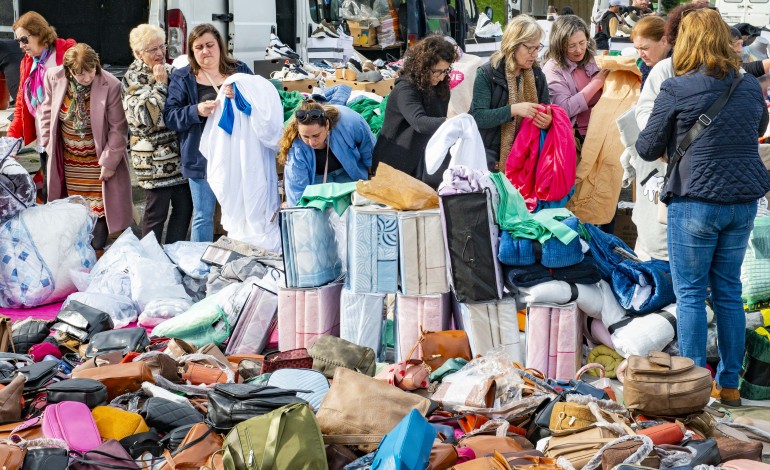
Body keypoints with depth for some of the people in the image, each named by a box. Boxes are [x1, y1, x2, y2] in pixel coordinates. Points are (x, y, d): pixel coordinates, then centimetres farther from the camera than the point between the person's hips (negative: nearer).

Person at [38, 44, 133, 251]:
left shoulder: (110, 86, -24)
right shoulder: (54, 77, -14)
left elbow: (118, 128, -15)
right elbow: (47, 111, 5)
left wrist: (109, 161, -12)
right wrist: (48, 141, 2)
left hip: (96, 160, -3)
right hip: (67, 160, 3)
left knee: (98, 210, 3)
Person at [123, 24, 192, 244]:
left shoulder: (169, 70, 13)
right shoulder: (134, 79, -8)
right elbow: (146, 117, -21)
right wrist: (160, 84, -17)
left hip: (179, 154, 7)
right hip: (155, 158, -7)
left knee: (185, 206, 9)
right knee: (157, 212, -1)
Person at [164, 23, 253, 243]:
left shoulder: (240, 71, 7)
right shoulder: (182, 78, 4)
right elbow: (170, 116, -2)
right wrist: (196, 111, -20)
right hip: (201, 157, -1)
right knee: (203, 217, 3)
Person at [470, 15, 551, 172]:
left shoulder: (537, 75, 4)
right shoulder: (487, 73, -11)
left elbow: (547, 112, 5)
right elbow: (478, 117, -19)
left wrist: (547, 121, -20)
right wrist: (513, 110, -32)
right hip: (491, 157, -4)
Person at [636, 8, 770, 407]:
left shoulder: (676, 90, -12)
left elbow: (648, 149, -4)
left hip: (695, 202, -5)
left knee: (690, 294, 4)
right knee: (728, 292, 14)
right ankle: (729, 385, 20)